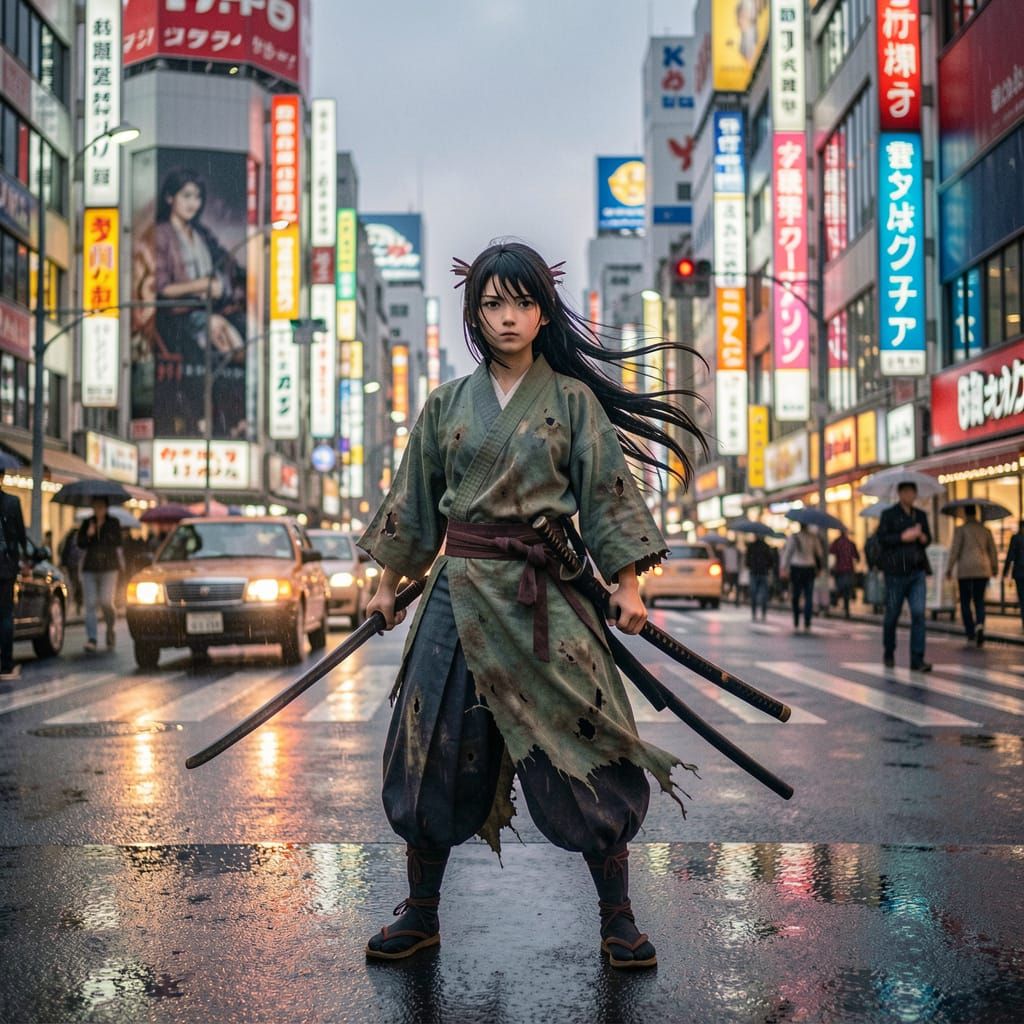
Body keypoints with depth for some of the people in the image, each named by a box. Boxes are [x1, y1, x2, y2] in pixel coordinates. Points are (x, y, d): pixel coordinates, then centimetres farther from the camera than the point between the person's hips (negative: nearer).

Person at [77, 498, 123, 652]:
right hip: (89, 568, 2)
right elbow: (80, 544, 4)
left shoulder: (113, 523, 6)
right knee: (90, 604, -5)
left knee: (106, 602, -12)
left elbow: (117, 543, -3)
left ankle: (110, 629, 16)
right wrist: (88, 535, -14)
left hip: (109, 568, -2)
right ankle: (91, 639, -6)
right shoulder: (87, 523, 11)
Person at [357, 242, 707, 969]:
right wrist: (388, 584, 13)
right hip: (461, 590, 3)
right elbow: (415, 501, 13)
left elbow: (607, 497, 0)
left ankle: (618, 918, 12)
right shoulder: (447, 404, 8)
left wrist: (628, 587, -7)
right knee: (435, 751, 4)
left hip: (547, 594, -2)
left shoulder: (574, 400, 2)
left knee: (582, 751, -2)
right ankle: (421, 915, 19)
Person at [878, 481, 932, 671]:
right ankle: (889, 654, 25)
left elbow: (928, 539, 20)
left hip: (917, 571, 3)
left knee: (919, 613, -8)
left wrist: (923, 537, -2)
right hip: (896, 571, -3)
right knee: (892, 614, 5)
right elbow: (882, 537, -7)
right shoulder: (889, 514, 2)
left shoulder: (920, 515, 16)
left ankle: (917, 659, -9)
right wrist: (903, 537, -17)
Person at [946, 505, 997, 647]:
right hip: (982, 570, 3)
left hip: (965, 570, -3)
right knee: (979, 600, 10)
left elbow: (955, 550, -10)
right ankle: (980, 624, -18)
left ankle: (971, 634, 1)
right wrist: (995, 569, 22)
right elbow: (992, 550, 9)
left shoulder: (960, 529, -4)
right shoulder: (986, 530, 7)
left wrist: (949, 569, -3)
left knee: (965, 602, 7)